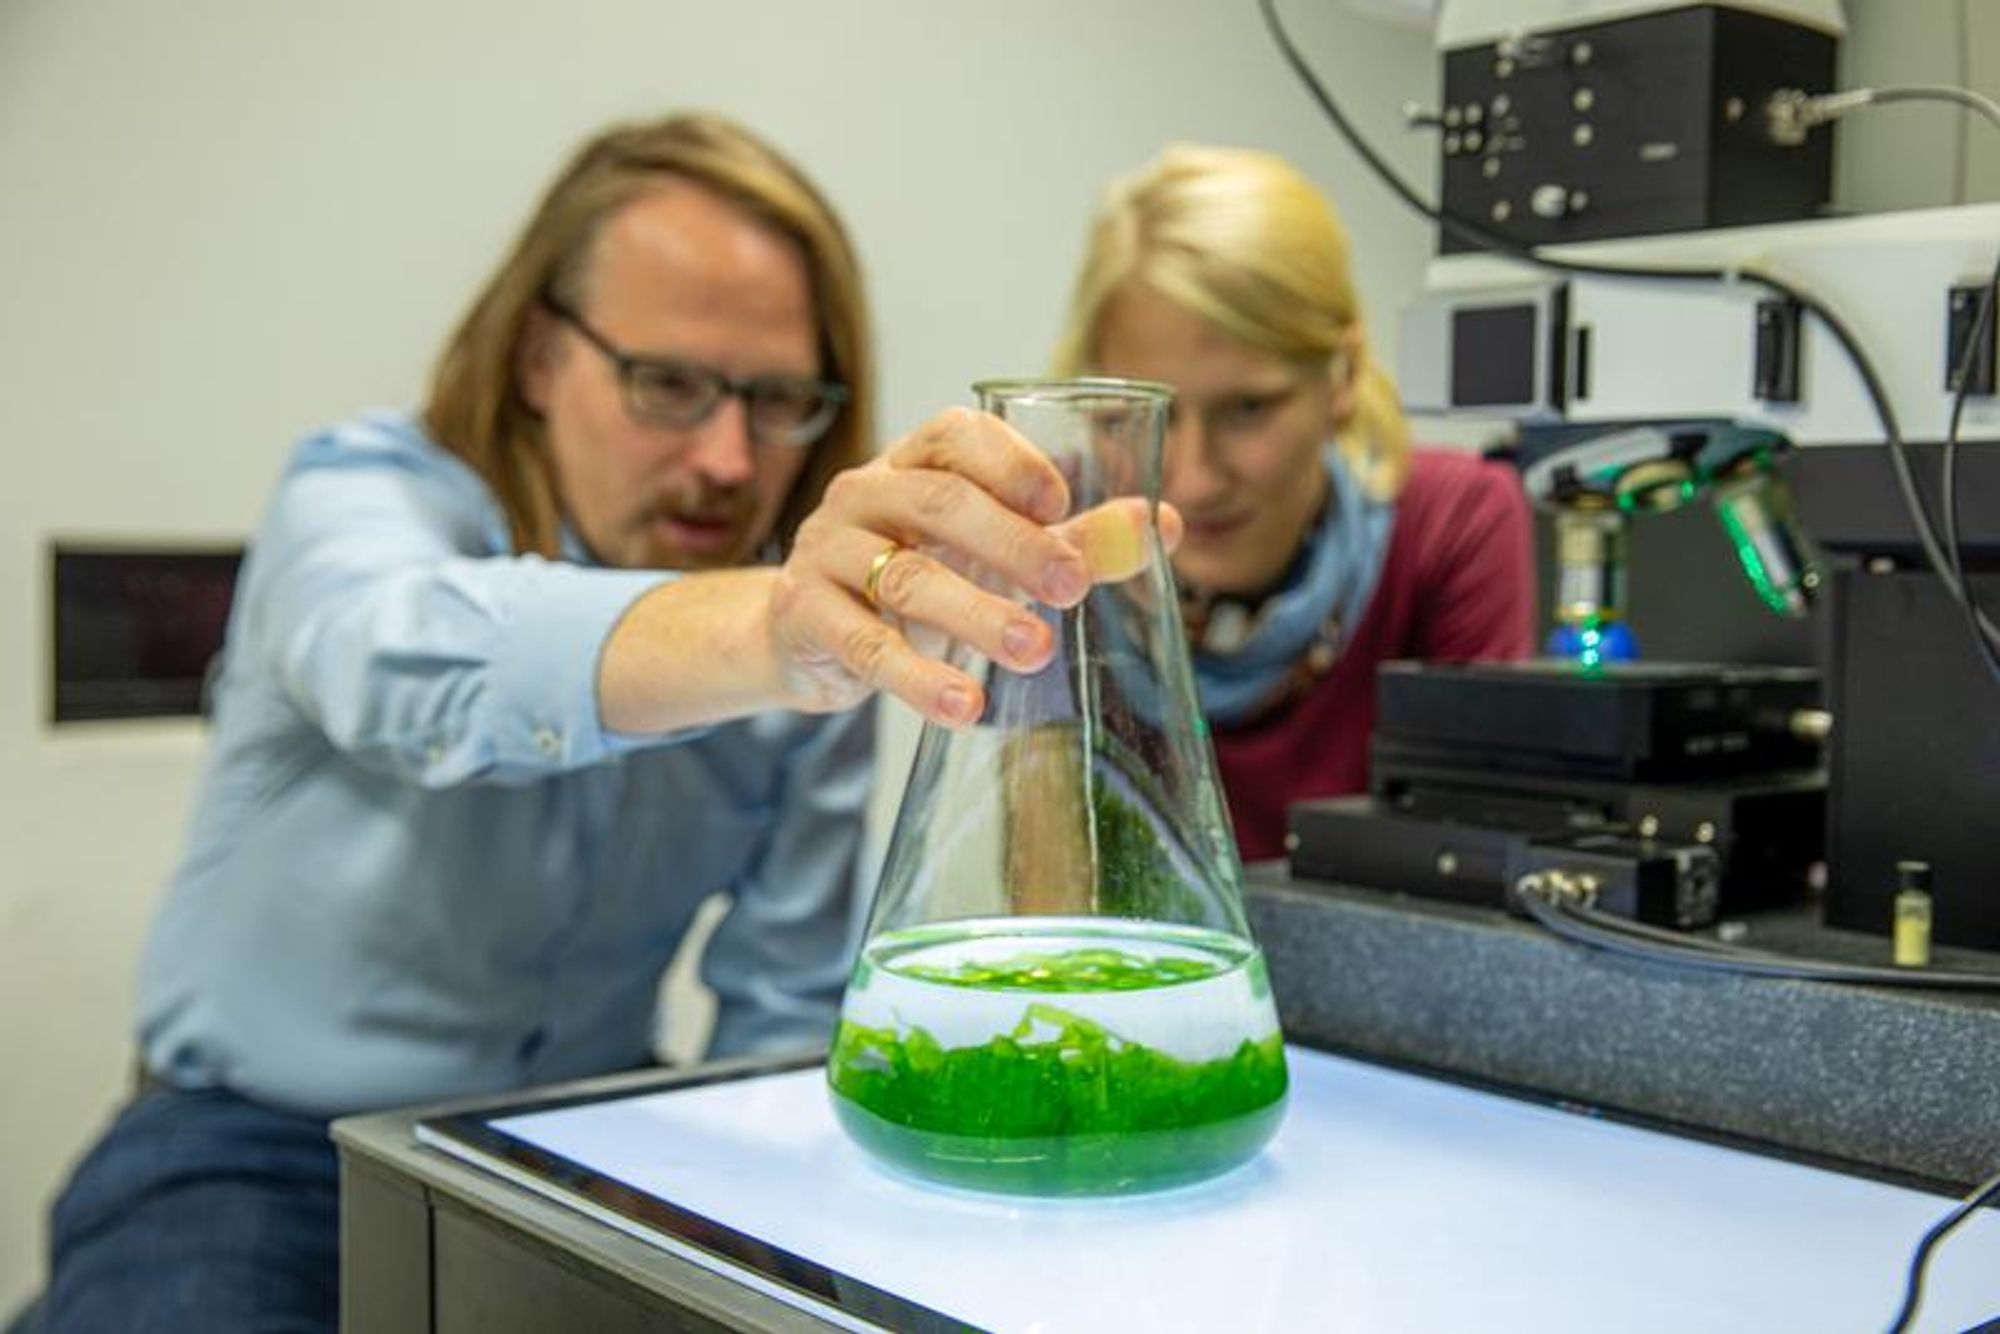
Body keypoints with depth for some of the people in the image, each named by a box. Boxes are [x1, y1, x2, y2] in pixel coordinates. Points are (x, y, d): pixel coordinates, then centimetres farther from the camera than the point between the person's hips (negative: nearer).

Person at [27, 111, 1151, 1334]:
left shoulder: (830, 636, -4)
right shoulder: (367, 495, -15)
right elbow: (420, 666, -40)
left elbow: (789, 1004, 1)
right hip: (262, 1154, -2)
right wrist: (760, 634, -58)